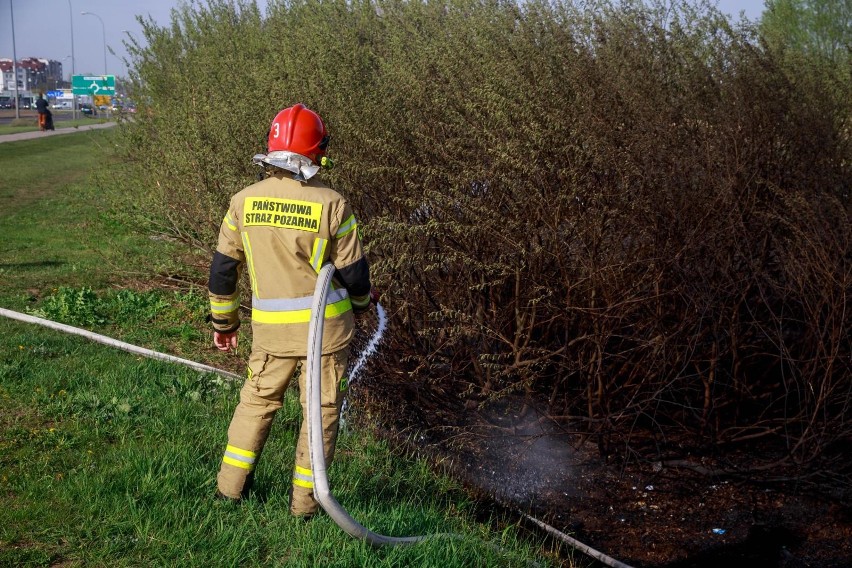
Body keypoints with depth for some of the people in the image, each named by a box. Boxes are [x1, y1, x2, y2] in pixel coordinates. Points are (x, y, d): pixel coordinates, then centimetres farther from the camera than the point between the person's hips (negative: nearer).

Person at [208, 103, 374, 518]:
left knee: (258, 399, 22)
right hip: (326, 327, -3)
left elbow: (222, 268, 4)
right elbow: (354, 273, -7)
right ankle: (305, 499, 18)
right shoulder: (331, 204, -14)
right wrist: (361, 304, 15)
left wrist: (223, 320, 17)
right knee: (321, 410, 11)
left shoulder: (244, 201, -3)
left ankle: (231, 483, 27)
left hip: (270, 328, 3)